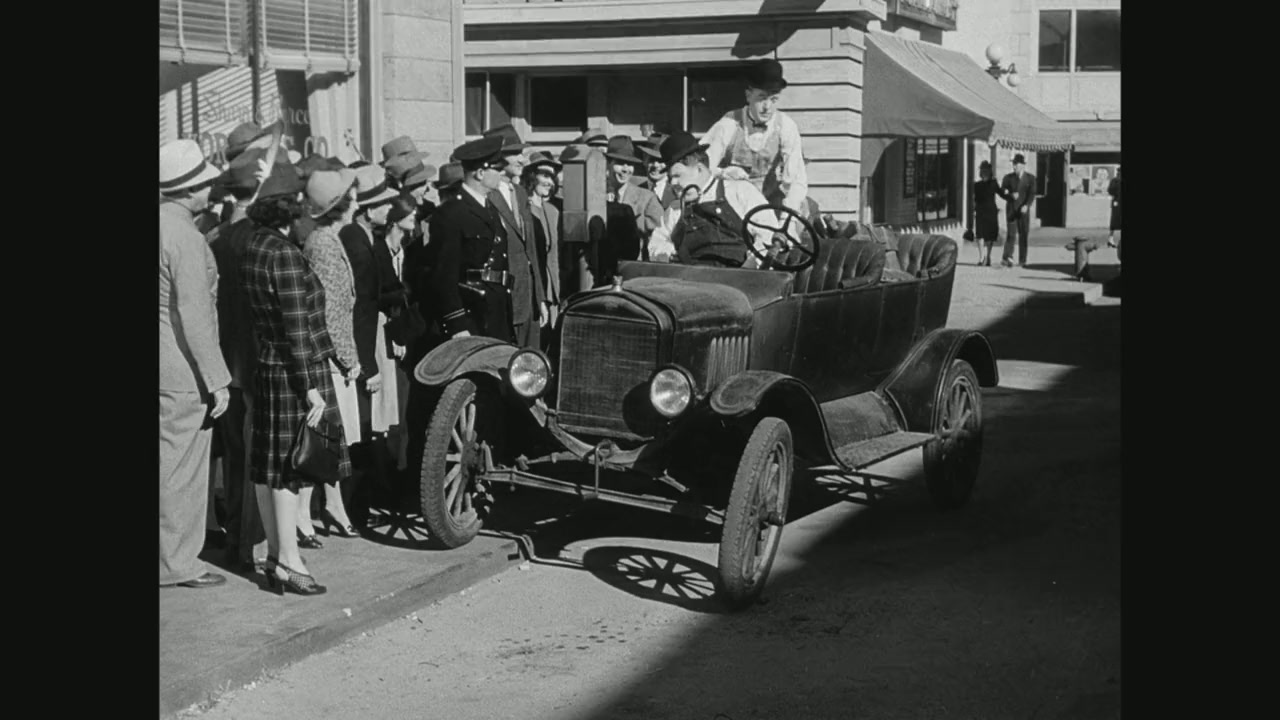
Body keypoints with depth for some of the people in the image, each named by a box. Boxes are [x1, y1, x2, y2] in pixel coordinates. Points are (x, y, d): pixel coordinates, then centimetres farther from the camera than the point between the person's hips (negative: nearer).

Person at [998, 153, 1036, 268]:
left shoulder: (1030, 178, 5)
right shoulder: (1008, 178, 8)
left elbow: (1032, 194, -3)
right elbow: (1001, 192, 2)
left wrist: (1026, 205, -19)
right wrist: (1011, 196, -17)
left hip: (1023, 210, 0)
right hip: (1011, 209, 0)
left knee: (1023, 235, 3)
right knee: (1010, 234, -11)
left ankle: (1022, 260, 9)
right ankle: (1007, 259, -18)